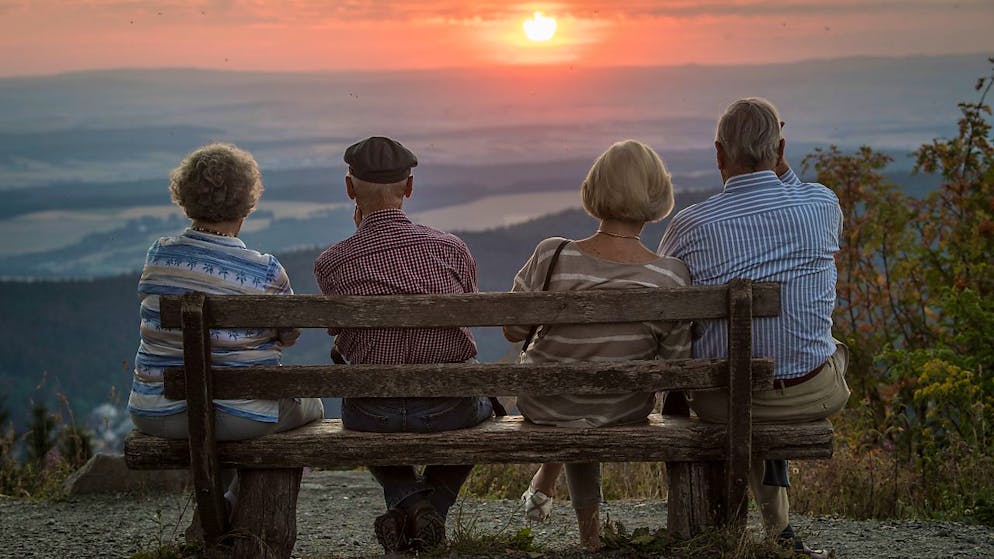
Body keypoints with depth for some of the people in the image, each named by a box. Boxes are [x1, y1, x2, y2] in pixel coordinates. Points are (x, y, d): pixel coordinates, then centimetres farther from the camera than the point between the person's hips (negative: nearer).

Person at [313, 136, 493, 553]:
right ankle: (432, 507, 17)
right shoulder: (453, 250, -8)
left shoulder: (330, 264, -11)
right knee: (483, 406, 37)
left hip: (373, 415, 0)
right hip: (448, 409, 0)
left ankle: (407, 500, 13)